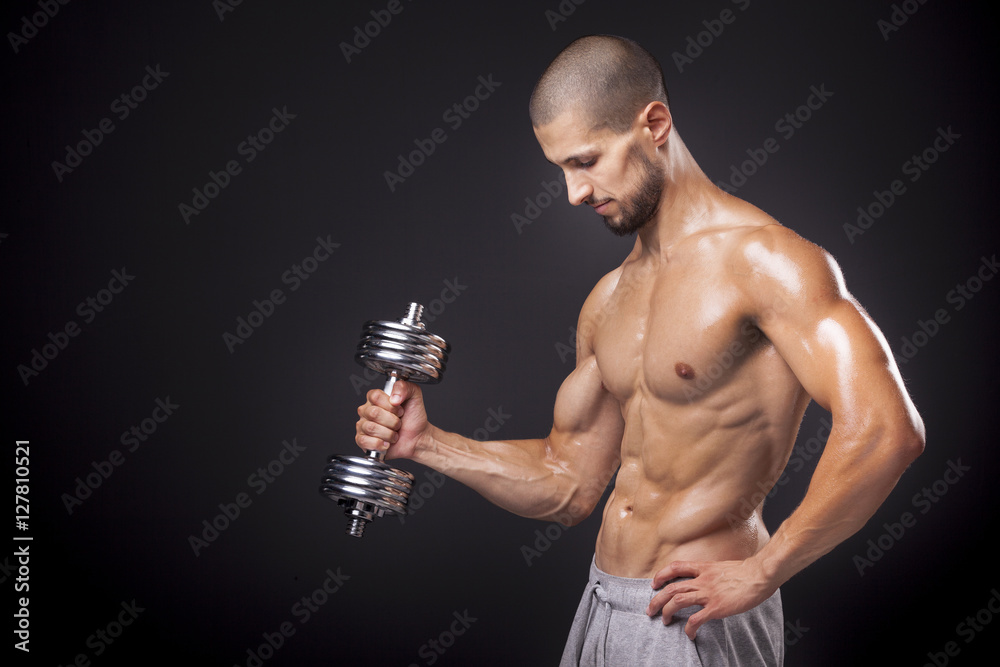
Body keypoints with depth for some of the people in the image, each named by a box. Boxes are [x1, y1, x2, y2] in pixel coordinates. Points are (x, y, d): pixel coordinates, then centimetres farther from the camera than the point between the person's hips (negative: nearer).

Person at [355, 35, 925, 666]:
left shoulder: (765, 259, -16)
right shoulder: (609, 300, 9)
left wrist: (761, 572, -21)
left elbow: (887, 429, -26)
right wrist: (426, 442, 3)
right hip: (603, 607, 7)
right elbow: (568, 484, 12)